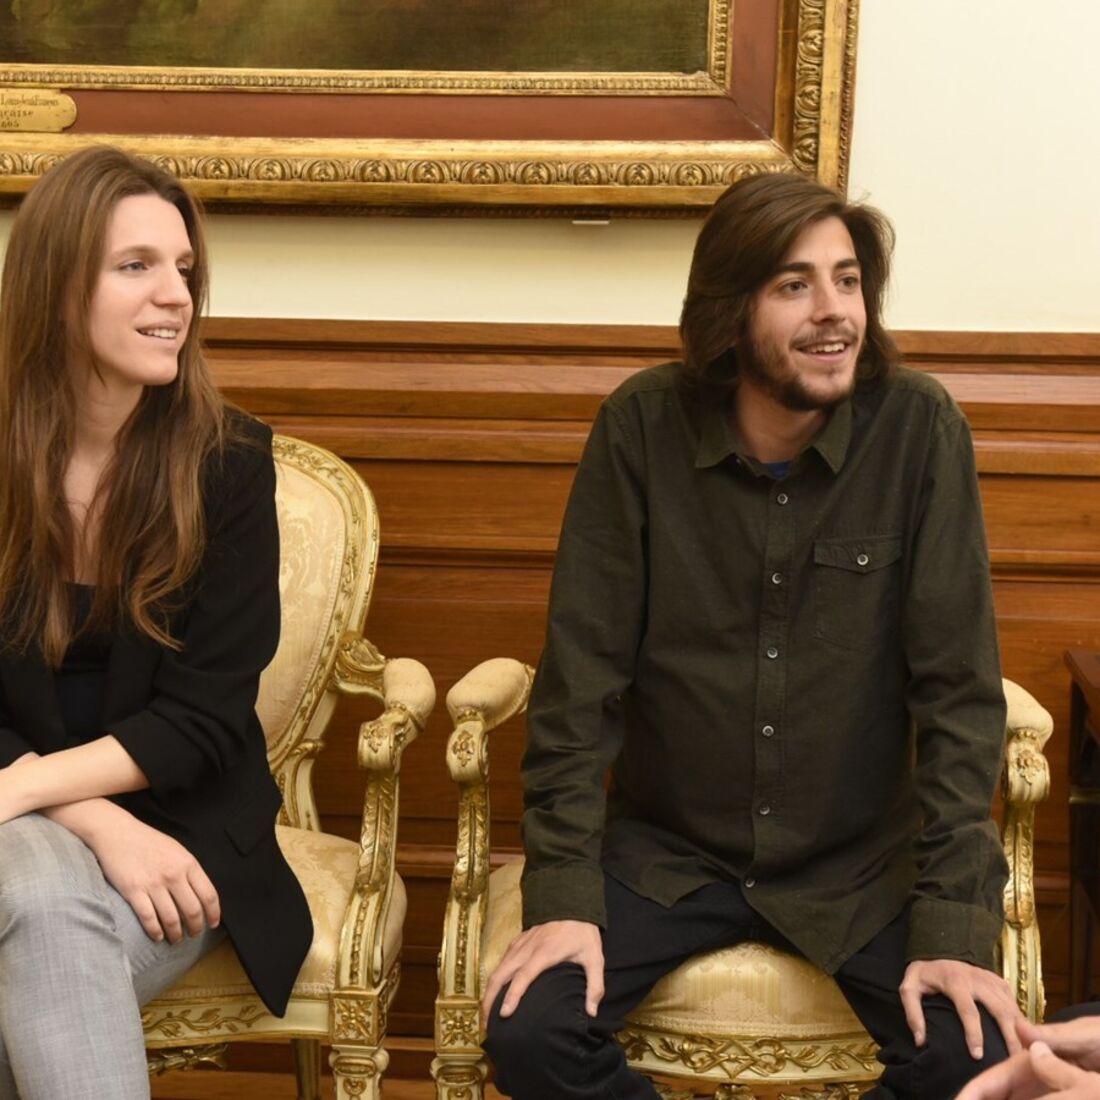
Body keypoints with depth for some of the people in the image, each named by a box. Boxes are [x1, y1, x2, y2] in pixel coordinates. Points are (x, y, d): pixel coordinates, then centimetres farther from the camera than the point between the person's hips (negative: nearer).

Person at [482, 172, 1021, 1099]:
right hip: (666, 850, 0)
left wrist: (954, 925, -16)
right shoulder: (643, 426, -11)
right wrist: (566, 893, -13)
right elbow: (582, 672, -8)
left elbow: (958, 686, -11)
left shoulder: (920, 430, -12)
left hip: (860, 861, 0)